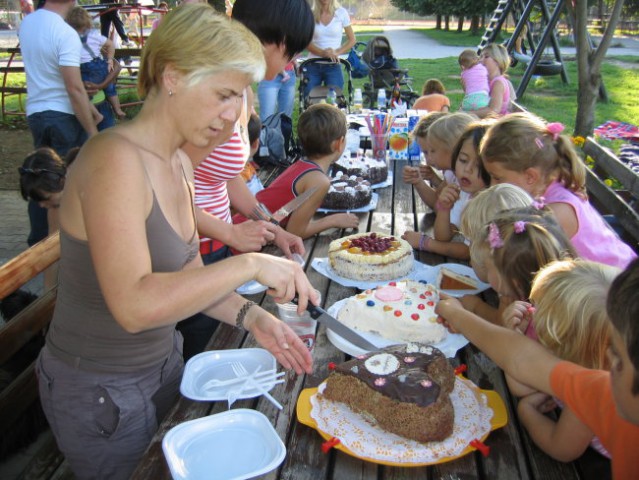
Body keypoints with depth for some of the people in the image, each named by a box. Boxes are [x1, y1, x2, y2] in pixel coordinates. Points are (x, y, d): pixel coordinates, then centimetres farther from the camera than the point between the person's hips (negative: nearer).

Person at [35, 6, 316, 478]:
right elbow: (134, 305, -36)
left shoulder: (179, 163, 1)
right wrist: (250, 265, -33)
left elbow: (186, 275, 5)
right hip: (101, 392, -8)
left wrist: (250, 316, -9)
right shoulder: (115, 159, -26)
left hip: (163, 360, 8)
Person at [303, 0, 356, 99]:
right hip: (313, 66, 1)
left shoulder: (341, 13, 0)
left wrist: (336, 52, -11)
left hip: (333, 66, -1)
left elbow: (352, 40, 5)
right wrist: (322, 53, -18)